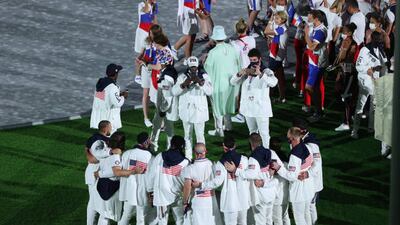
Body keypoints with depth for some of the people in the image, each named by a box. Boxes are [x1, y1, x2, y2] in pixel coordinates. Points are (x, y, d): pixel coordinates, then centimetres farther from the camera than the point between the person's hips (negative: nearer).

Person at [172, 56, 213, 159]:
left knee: (200, 135, -3)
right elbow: (174, 92, -9)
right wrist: (184, 84, -23)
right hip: (186, 110, 2)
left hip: (199, 109, -2)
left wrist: (200, 82, -26)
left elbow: (209, 91, -14)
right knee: (187, 135, 12)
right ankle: (188, 157, 23)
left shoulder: (204, 76, -3)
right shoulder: (183, 77, -1)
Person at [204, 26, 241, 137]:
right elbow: (237, 63, 2)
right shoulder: (231, 48, -9)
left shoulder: (213, 52, -23)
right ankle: (228, 124, 37)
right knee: (227, 102, 25)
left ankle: (219, 130, 18)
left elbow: (207, 67, -13)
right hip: (231, 81, 5)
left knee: (218, 106, 10)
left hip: (218, 82, -5)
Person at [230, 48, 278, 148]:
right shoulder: (247, 71, 6)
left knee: (264, 133, -2)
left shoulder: (266, 71, -9)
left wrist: (260, 74, -40)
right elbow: (233, 82, 3)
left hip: (261, 107, -5)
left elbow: (273, 83, -29)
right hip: (248, 107, 5)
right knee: (252, 132, 18)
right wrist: (240, 74, -18)